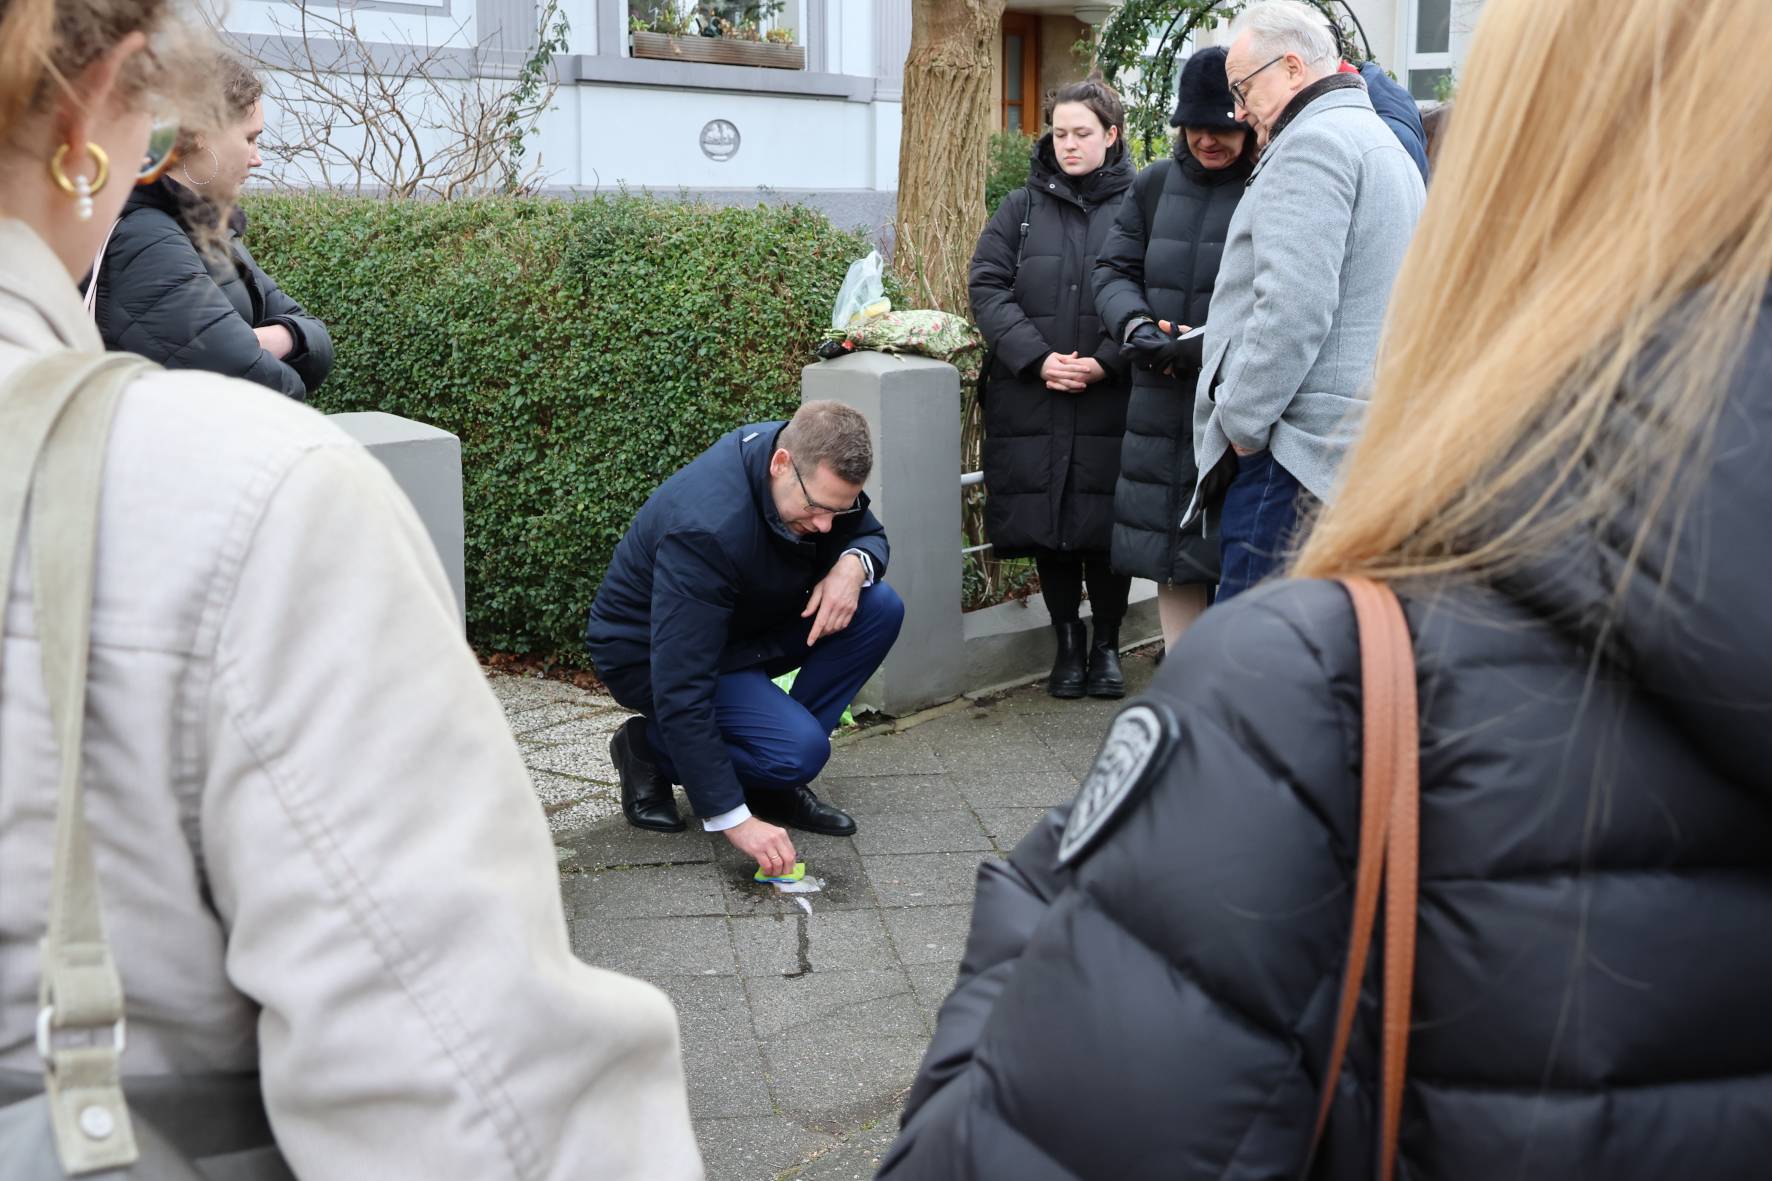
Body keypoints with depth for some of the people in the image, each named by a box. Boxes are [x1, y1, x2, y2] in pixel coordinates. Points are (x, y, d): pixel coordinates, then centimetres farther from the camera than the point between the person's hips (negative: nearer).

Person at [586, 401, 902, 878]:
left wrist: (854, 565, -22)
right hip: (650, 653, -8)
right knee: (799, 751, -28)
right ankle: (650, 749, -1)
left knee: (880, 608, -14)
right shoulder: (707, 526, -37)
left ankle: (774, 779, -4)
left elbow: (870, 534, 6)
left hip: (745, 626, 8)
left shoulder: (816, 468, -14)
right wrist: (733, 818, -38)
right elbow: (680, 690, -37)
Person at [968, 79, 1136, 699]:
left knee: (1106, 524, 2)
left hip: (1112, 400, -2)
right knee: (1045, 524, 7)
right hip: (1031, 400, 2)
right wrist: (1037, 358, -11)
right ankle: (1067, 642, 23)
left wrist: (1105, 362, -16)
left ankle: (1107, 644, 20)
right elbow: (988, 287, 1)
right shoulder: (1022, 208, 9)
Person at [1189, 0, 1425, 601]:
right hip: (1367, 442, 10)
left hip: (1296, 450, -10)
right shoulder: (1382, 141, 23)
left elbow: (1292, 308, -20)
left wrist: (1241, 422, -11)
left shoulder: (1312, 142, -9)